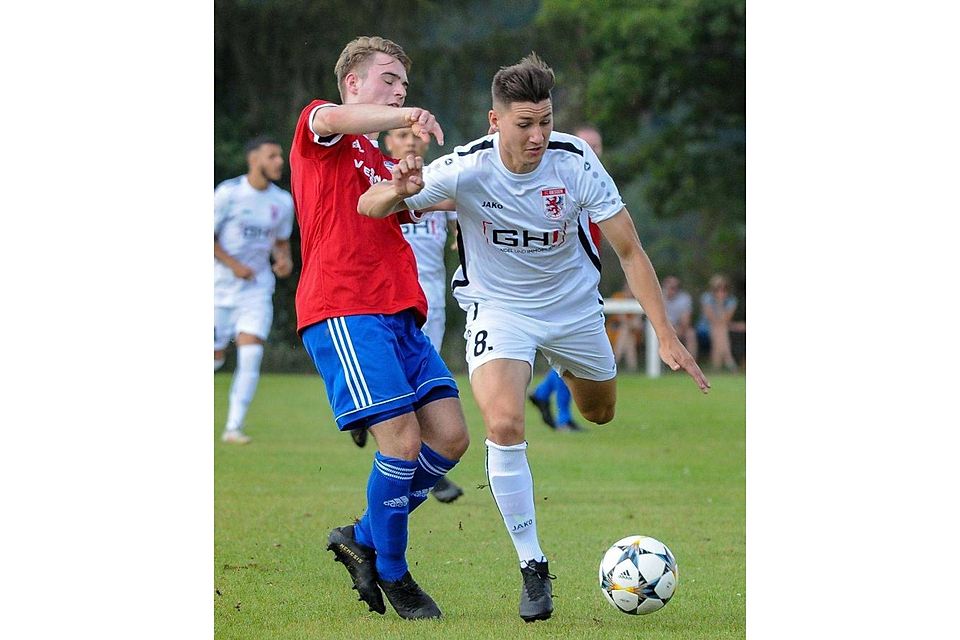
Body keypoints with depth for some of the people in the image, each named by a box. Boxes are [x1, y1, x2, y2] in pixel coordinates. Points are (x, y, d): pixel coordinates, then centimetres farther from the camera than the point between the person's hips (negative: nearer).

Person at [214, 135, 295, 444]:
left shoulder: (283, 201, 4)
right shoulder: (228, 193, -10)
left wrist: (284, 259, -4)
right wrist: (234, 265, -16)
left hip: (258, 288, 3)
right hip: (221, 287, -3)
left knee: (251, 354, -13)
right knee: (215, 355, 1)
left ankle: (234, 427, -8)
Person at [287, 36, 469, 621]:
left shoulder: (379, 160, 28)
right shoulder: (319, 131, 3)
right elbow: (332, 120, -22)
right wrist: (407, 117, -38)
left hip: (398, 313, 8)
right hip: (342, 310, -8)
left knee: (450, 436, -2)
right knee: (403, 440, -15)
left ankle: (364, 541, 15)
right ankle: (391, 574, 3)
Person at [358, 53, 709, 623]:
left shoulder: (575, 162, -23)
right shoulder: (468, 168, -25)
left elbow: (630, 250, -16)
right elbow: (369, 207, -22)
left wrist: (667, 337, -22)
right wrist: (398, 193, -47)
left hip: (574, 306, 2)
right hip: (498, 309, -2)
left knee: (601, 414, 21)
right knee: (504, 426, -24)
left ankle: (567, 368, 59)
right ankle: (533, 567, -11)